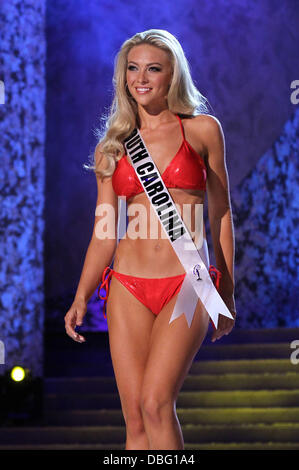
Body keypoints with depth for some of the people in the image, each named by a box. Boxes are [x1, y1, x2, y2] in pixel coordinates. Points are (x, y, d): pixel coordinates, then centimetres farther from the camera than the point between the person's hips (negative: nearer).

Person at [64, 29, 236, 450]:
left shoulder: (203, 130, 5)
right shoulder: (111, 148, 11)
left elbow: (220, 214, 10)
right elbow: (104, 234, 10)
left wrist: (227, 293, 11)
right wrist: (81, 298, -2)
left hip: (186, 288, -3)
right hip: (128, 289, 3)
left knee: (156, 402, -20)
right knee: (135, 419, 0)